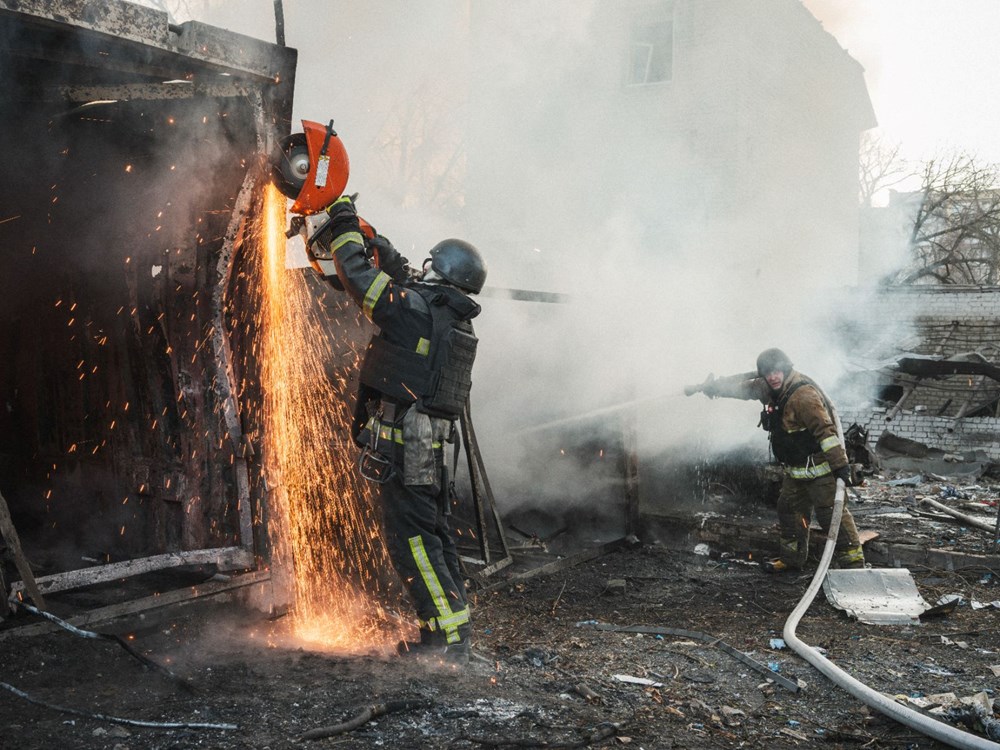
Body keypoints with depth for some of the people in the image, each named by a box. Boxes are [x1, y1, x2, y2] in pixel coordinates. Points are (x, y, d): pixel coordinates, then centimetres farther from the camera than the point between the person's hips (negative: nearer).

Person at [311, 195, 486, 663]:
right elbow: (404, 285, 28)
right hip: (432, 443, 9)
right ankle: (454, 630, 20)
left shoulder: (415, 310, -13)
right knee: (433, 533, 14)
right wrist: (378, 246, 31)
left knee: (412, 537, -6)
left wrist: (344, 225, 6)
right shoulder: (452, 319, 13)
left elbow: (359, 277, -9)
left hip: (401, 443, -9)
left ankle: (449, 635, -5)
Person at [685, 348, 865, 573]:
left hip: (818, 466, -9)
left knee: (830, 512, -11)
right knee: (789, 509, 17)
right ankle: (792, 558, 32)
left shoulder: (803, 395, -25)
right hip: (795, 468, 9)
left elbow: (825, 429, -28)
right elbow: (740, 385, 19)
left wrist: (840, 464, -30)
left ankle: (853, 561, -5)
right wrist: (708, 387, 25)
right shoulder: (767, 388, 3)